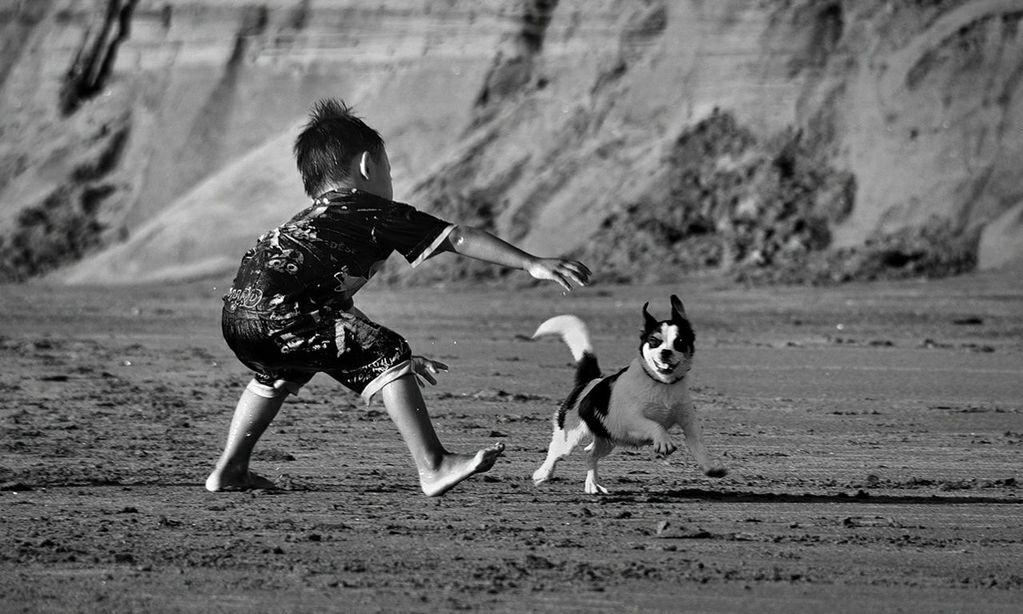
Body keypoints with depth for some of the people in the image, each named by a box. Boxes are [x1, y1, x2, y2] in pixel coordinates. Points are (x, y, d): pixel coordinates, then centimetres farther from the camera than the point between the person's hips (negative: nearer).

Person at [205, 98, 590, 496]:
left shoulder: (311, 220, 35)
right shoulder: (376, 214, 10)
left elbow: (337, 302, 41)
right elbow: (458, 238, 6)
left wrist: (397, 358, 42)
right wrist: (532, 265, 5)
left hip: (236, 314, 9)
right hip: (276, 311, -9)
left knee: (282, 370, 37)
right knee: (384, 353, -5)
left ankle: (230, 470, 40)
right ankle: (433, 468, -12)